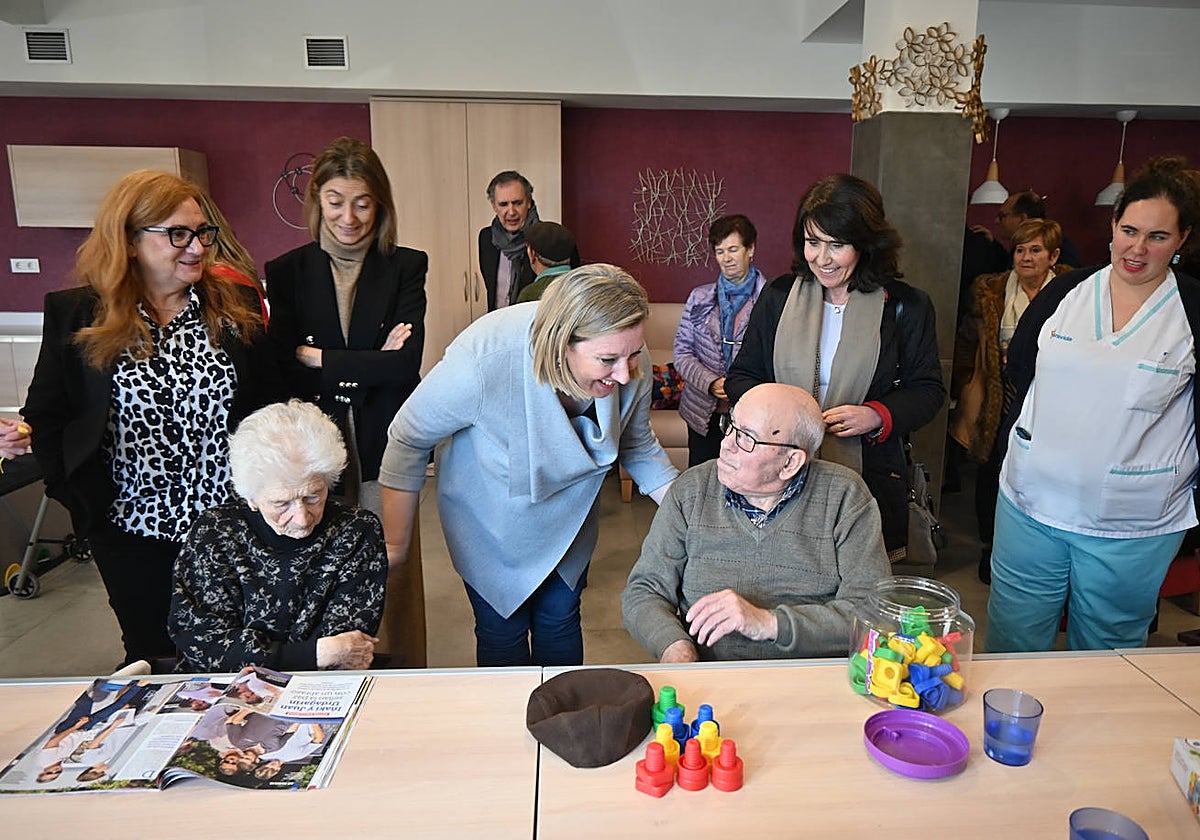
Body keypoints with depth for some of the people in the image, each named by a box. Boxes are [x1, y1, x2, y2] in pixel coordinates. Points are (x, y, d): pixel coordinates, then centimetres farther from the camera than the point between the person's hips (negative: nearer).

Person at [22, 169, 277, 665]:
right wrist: (81, 500, -13)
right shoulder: (77, 315, -3)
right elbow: (45, 417, 1)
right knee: (154, 657, 17)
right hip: (133, 527, 0)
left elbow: (269, 401, 2)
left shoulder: (235, 307, 0)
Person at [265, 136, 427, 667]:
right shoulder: (286, 273, 6)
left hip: (384, 448, -1)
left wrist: (317, 358, -6)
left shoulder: (405, 268, 3)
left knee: (393, 578, 4)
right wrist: (369, 367, -10)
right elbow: (283, 373, -3)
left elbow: (405, 364, -9)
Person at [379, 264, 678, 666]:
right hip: (493, 525, -3)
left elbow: (639, 448, -4)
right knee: (503, 633, 12)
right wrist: (395, 546, -15)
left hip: (569, 520, 4)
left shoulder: (629, 370, -26)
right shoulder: (484, 361, -40)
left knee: (561, 623, 21)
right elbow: (409, 440, -23)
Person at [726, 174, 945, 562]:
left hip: (867, 476, -1)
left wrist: (877, 416, -14)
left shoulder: (905, 306, 1)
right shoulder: (778, 295, 5)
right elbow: (741, 376, 9)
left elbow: (928, 390, 6)